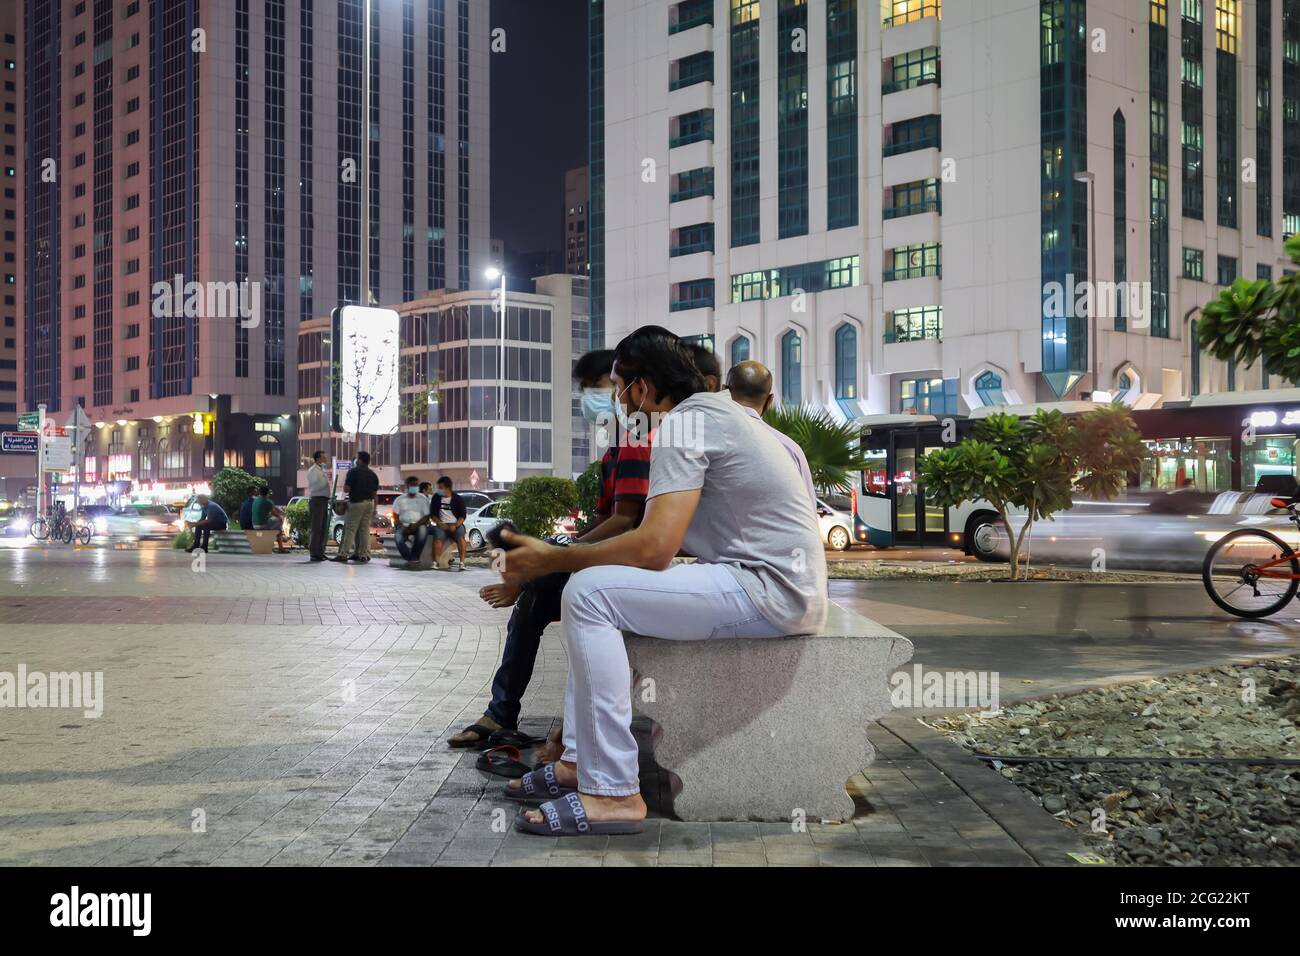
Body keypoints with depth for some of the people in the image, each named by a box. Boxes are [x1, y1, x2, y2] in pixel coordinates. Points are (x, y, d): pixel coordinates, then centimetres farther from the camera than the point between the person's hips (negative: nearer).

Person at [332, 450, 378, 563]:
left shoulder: (353, 471, -8)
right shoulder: (373, 474, 12)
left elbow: (346, 489, -11)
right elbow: (374, 492, 13)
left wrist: (345, 482, 11)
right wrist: (374, 509, 17)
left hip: (356, 503, -6)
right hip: (369, 503, 6)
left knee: (350, 529, -5)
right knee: (365, 530, 7)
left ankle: (343, 554, -9)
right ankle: (364, 555, 6)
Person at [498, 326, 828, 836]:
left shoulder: (683, 421, -12)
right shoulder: (714, 409, 19)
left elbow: (654, 548, -20)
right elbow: (667, 537, 21)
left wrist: (552, 559, -9)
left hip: (770, 588, -11)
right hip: (779, 585, 11)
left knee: (589, 594, -18)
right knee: (598, 586, 16)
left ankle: (612, 793, -16)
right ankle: (581, 759, 12)